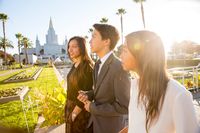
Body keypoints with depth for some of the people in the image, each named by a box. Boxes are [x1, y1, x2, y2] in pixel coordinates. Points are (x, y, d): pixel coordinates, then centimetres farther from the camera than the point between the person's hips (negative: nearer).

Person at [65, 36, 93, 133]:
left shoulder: (87, 66, -21)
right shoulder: (75, 65, 3)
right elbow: (72, 88, 9)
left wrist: (75, 113, -15)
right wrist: (68, 107, 10)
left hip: (81, 111, -8)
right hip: (71, 107, 8)